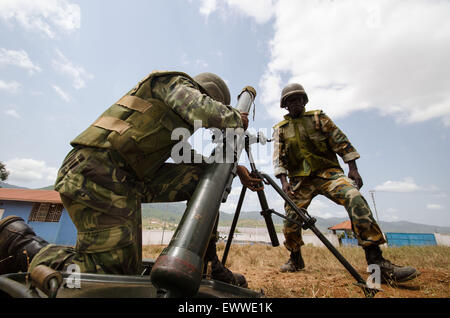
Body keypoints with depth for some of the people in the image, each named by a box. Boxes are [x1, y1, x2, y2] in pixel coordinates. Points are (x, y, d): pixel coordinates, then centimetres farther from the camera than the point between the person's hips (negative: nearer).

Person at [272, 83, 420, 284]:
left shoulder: (318, 118, 9)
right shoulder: (279, 129, 10)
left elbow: (341, 142, 5)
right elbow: (278, 157, 2)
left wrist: (353, 169, -3)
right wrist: (283, 181, -12)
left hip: (327, 172, -1)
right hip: (300, 180, 1)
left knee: (354, 198, -27)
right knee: (290, 219, -5)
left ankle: (377, 263, -20)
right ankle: (295, 260, 22)